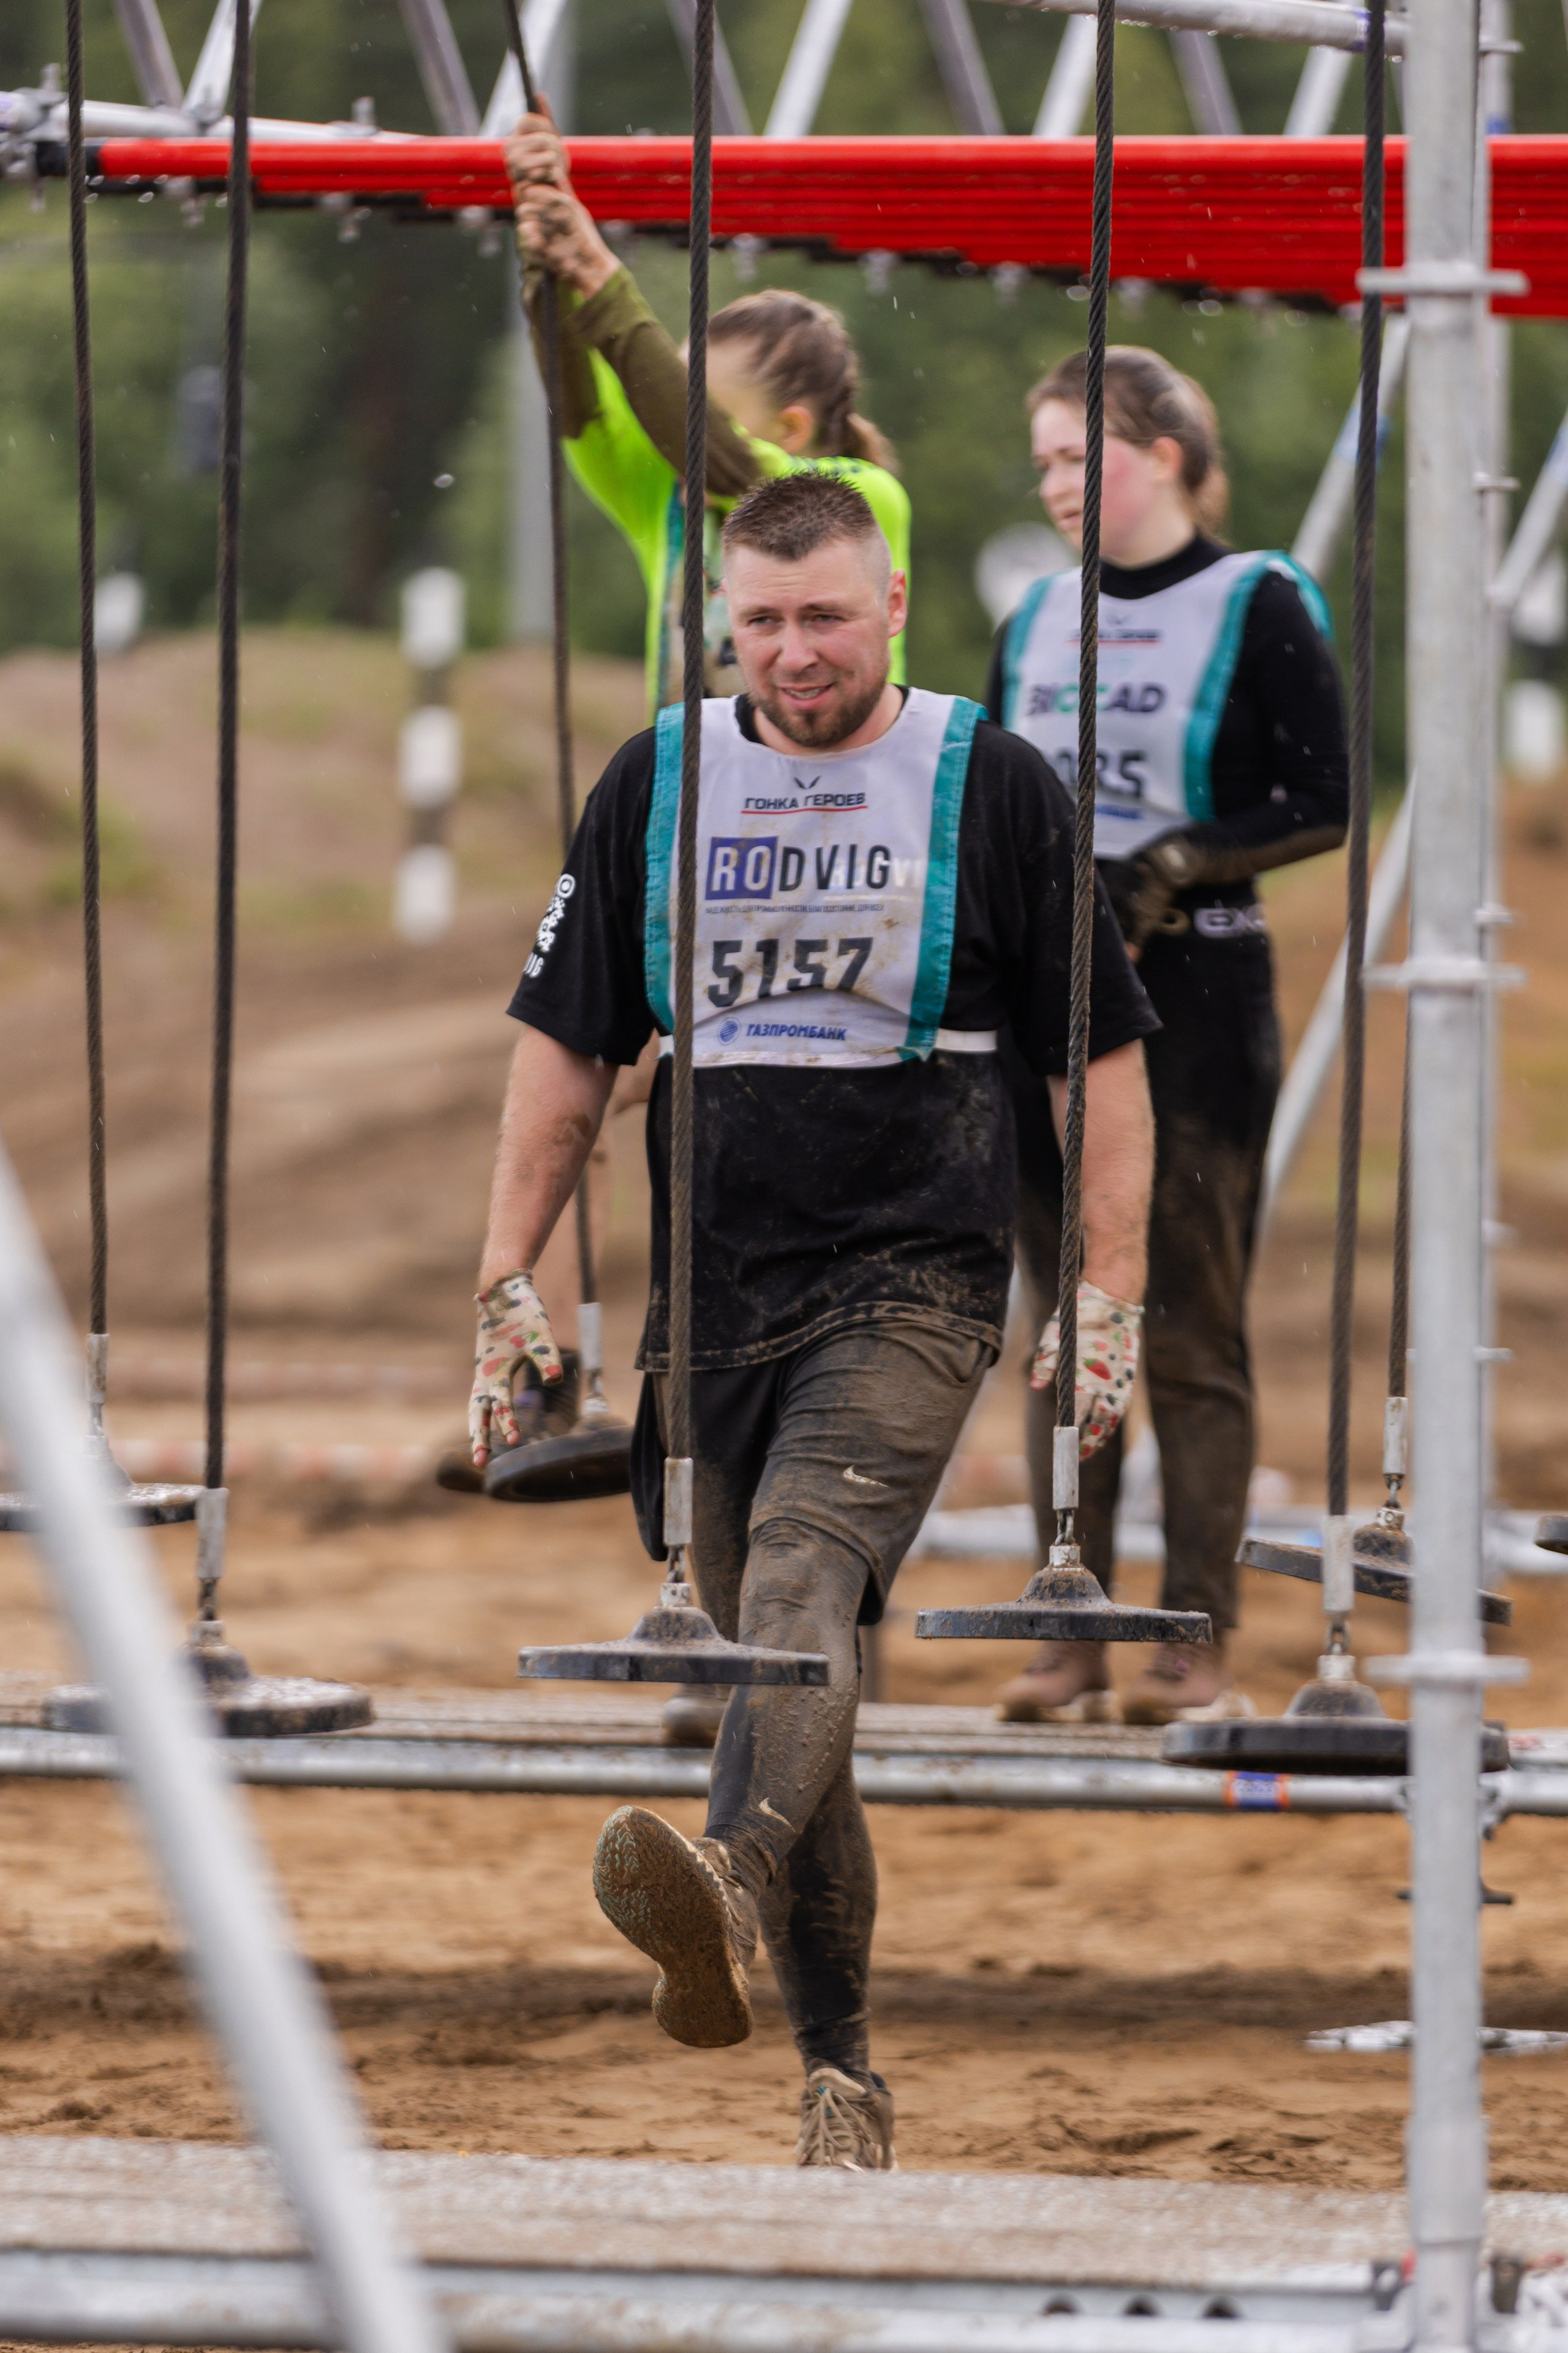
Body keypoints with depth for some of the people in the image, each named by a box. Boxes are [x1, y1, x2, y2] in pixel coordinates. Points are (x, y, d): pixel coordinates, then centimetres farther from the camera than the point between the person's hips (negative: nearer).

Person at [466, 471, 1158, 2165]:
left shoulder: (994, 788, 2)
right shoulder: (655, 786, 11)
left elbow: (1100, 1055, 5)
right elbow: (567, 1044, 16)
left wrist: (1113, 1297, -2)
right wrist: (510, 1280, 10)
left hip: (912, 1280, -4)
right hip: (710, 1296, 4)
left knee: (801, 1577, -29)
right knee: (761, 1646, 6)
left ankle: (732, 1886, -52)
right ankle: (839, 2071, 14)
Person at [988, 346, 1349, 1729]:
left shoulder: (1258, 608, -4)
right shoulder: (1041, 621, 14)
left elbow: (1326, 809, -8)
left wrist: (1176, 865, -17)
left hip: (1196, 1001, -6)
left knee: (1191, 1332, -3)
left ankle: (1201, 1646, -1)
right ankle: (1072, 1640, 9)